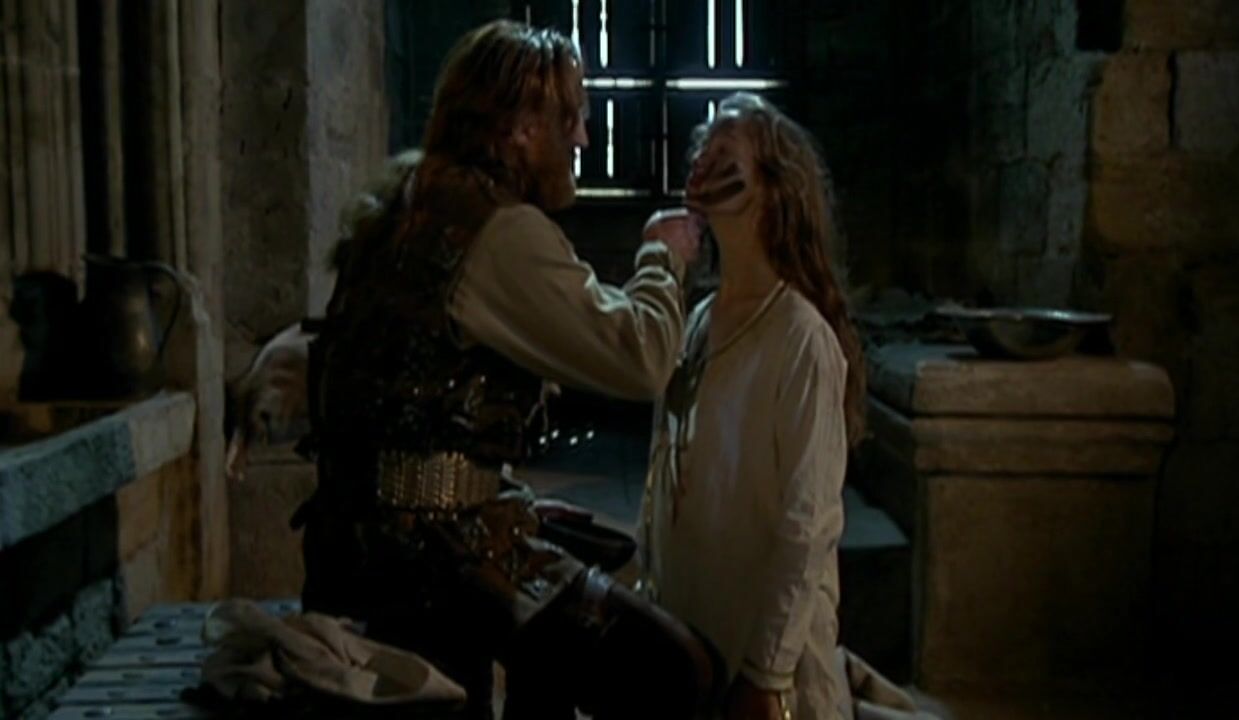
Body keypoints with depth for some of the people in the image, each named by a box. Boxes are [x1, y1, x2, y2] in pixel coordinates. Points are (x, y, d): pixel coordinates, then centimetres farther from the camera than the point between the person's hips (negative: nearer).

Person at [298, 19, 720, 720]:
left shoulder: (411, 205, 14)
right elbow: (641, 360, -18)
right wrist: (664, 257, 0)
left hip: (364, 533, 10)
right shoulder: (503, 230, -15)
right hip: (431, 544, -10)